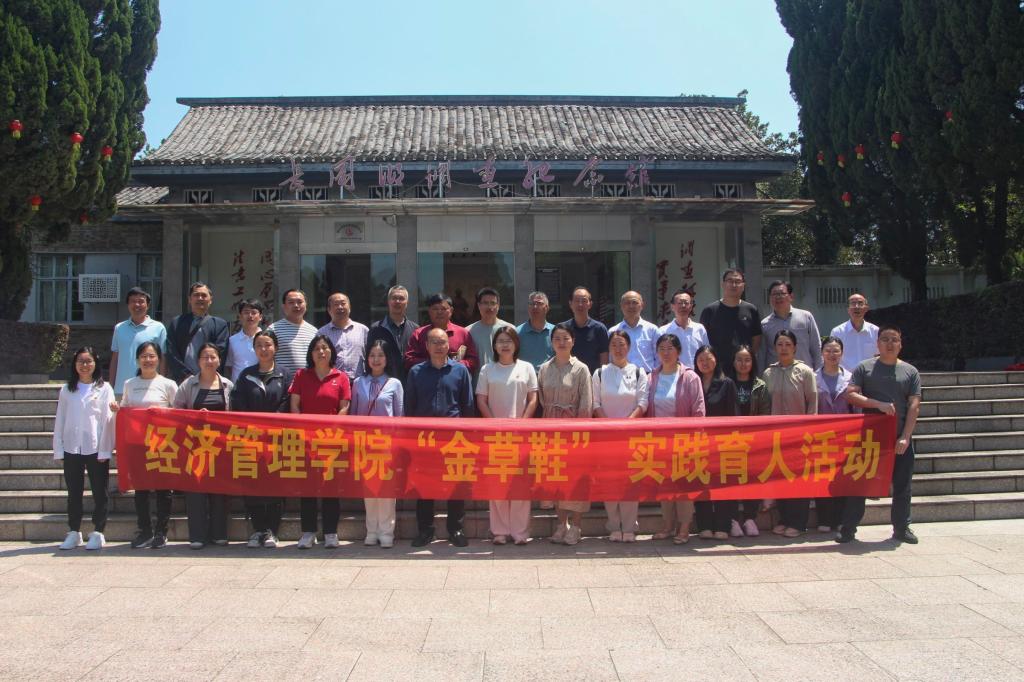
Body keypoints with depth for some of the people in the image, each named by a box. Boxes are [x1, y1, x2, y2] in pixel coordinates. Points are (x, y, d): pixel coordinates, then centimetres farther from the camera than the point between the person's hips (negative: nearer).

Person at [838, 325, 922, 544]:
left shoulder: (910, 371, 7)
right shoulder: (864, 368, 4)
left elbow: (914, 405, 0)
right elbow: (850, 395, -5)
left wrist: (905, 437, -10)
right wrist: (879, 405, -17)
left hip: (900, 439, 2)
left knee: (902, 485, 8)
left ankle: (901, 528, 21)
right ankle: (848, 528, 5)